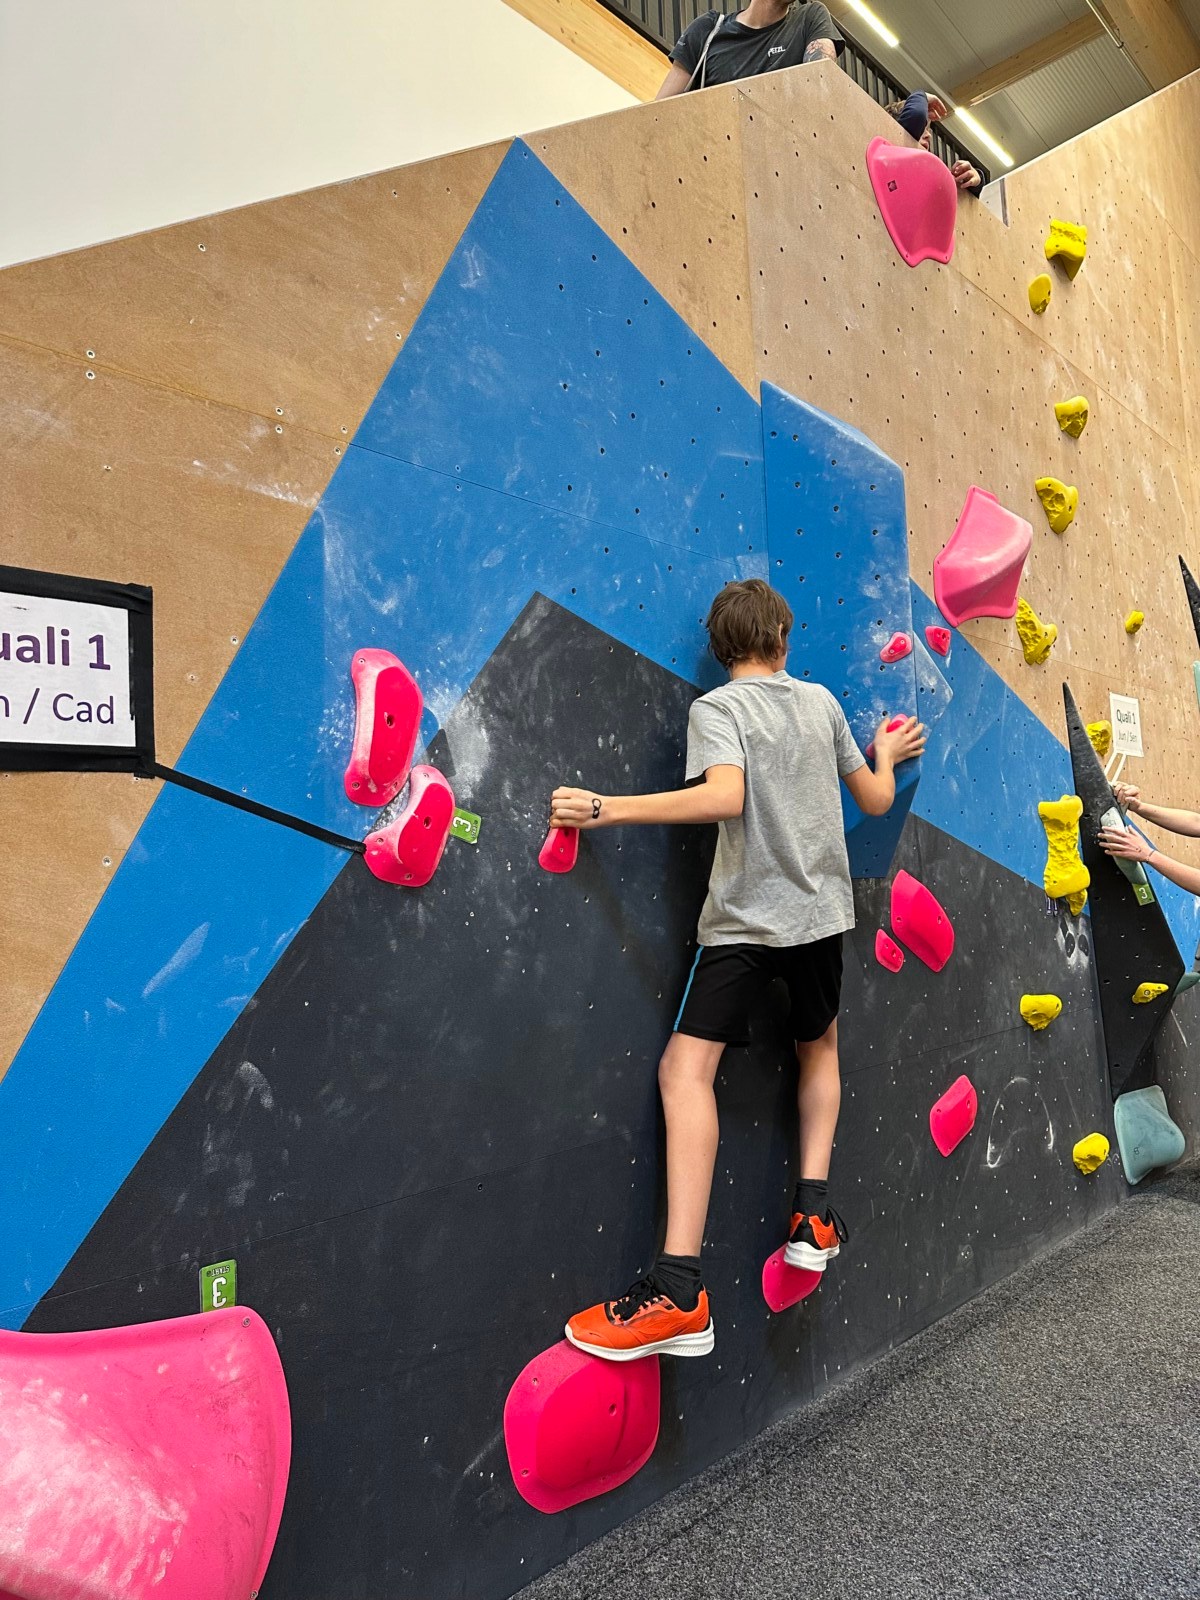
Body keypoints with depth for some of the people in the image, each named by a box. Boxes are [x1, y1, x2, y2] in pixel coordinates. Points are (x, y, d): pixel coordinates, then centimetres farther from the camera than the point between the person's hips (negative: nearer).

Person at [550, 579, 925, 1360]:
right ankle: (814, 1214, 21)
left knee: (686, 1066, -10)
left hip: (745, 916, -5)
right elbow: (876, 799, 16)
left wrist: (607, 809, -24)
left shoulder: (717, 707, -6)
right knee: (819, 1046, 28)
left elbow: (725, 797, -25)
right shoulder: (822, 701, 10)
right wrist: (887, 756, 39)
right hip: (820, 909, 6)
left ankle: (680, 1291, -18)